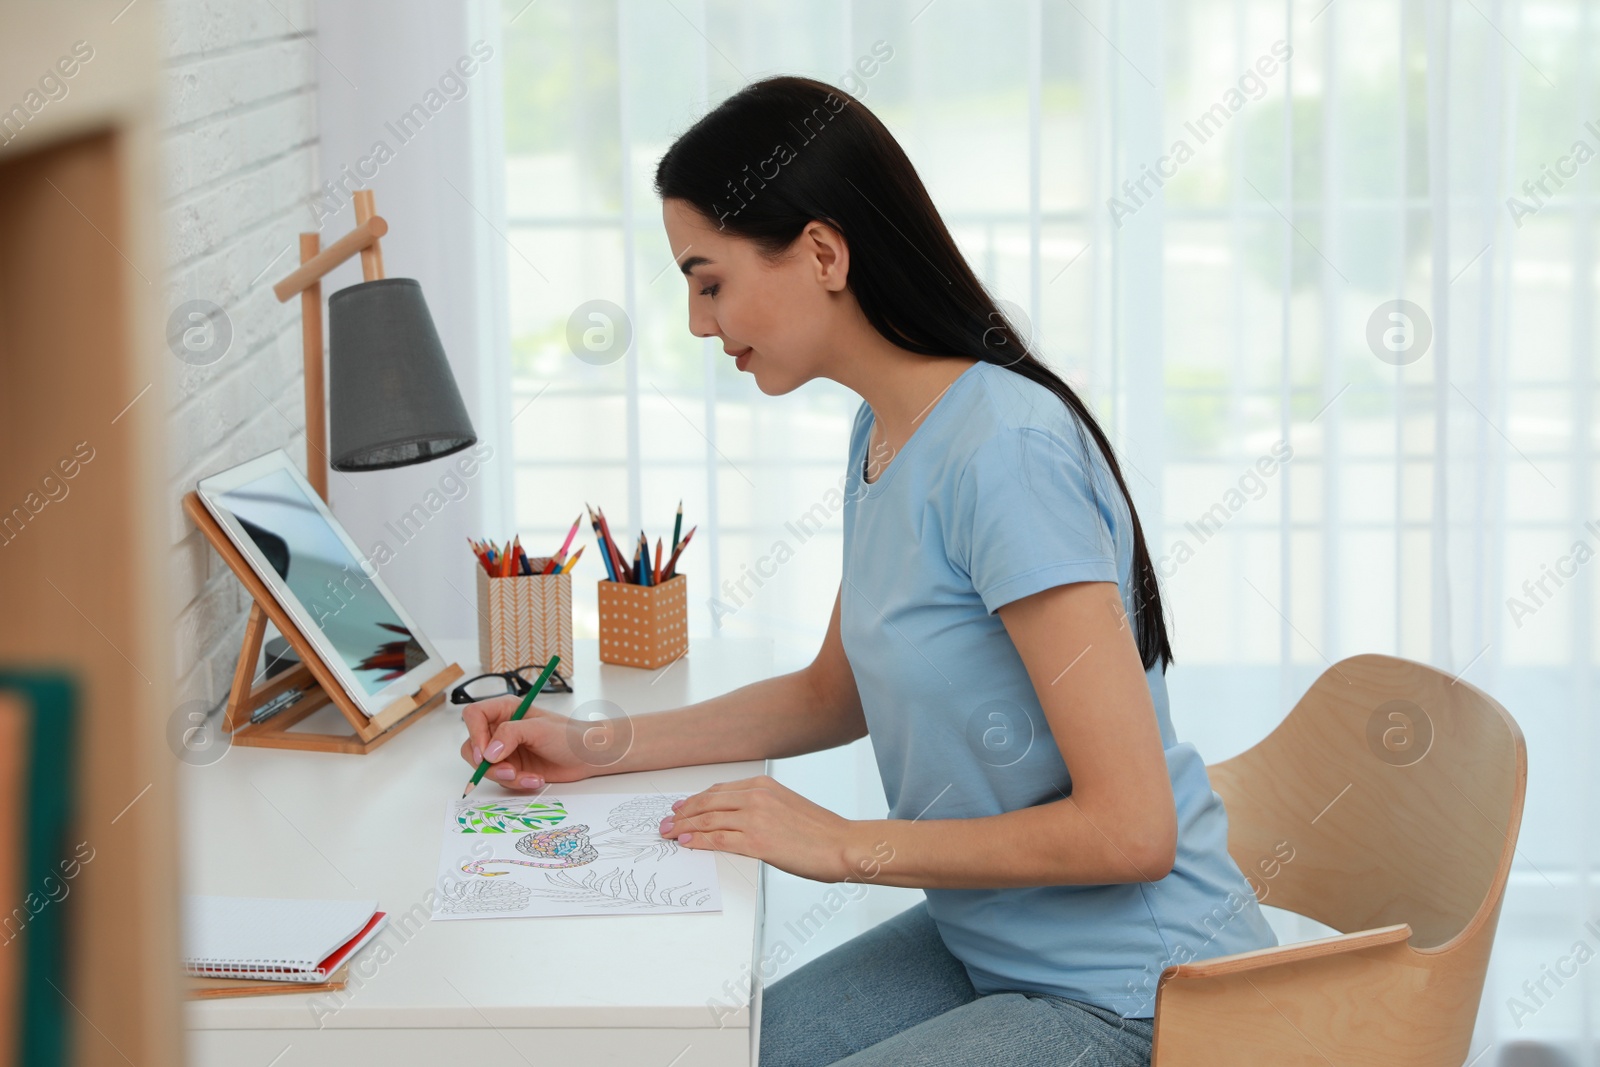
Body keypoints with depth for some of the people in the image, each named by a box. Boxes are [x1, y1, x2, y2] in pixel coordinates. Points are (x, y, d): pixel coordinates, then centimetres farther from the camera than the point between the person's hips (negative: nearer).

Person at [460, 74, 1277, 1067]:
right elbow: (835, 694, 22)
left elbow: (1129, 830, -25)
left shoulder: (1007, 451, -24)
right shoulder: (883, 433, 5)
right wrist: (594, 747, 12)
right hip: (983, 946, 9)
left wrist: (845, 844, -17)